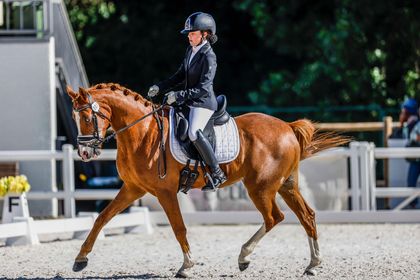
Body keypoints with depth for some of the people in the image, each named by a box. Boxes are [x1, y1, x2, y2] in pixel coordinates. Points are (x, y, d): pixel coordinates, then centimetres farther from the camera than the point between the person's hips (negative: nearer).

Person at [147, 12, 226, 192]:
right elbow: (180, 76, 19)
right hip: (189, 101, 10)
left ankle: (217, 174, -24)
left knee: (193, 132, -30)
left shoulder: (208, 56, -17)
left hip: (203, 102, -10)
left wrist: (179, 95, -29)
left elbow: (203, 88, -23)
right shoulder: (191, 50, 9)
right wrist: (160, 87, 8)